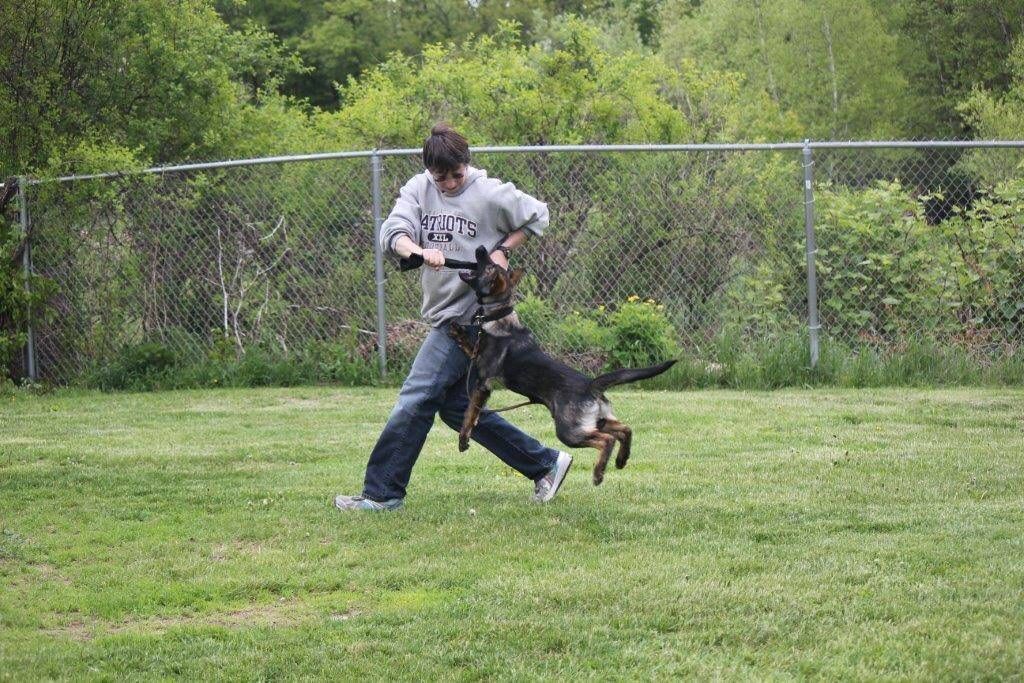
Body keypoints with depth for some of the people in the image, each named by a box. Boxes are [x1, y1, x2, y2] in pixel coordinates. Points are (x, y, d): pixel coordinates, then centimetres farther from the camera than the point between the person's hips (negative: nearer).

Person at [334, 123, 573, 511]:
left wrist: (502, 250, -6)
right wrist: (420, 251, -31)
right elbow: (392, 233, -10)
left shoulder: (491, 194, -7)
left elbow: (537, 216, 6)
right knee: (456, 406, 13)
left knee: (417, 397, -11)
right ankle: (545, 463, 22)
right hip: (444, 314, 8)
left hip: (473, 314, -7)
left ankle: (382, 492, -6)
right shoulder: (418, 190, 5)